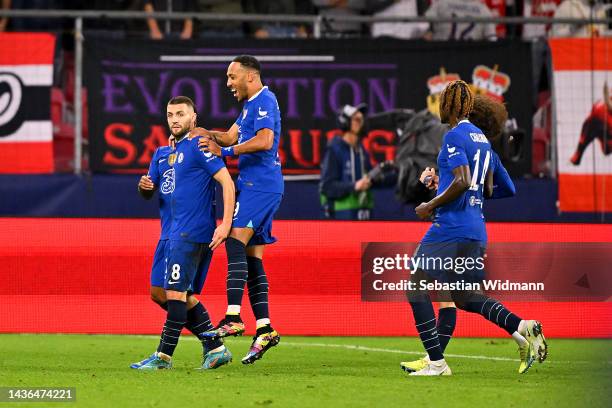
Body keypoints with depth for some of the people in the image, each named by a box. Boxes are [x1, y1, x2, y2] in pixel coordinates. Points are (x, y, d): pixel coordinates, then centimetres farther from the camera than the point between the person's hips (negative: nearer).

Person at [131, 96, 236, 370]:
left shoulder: (198, 146, -8)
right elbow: (150, 191, 26)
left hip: (192, 232, -10)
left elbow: (226, 182, -14)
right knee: (185, 296, 10)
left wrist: (226, 224, -21)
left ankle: (164, 356, -8)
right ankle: (215, 349, 13)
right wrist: (145, 186, 1)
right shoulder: (168, 152, 19)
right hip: (177, 233, 10)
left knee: (175, 292, -10)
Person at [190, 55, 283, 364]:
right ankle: (264, 329, 5)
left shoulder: (264, 101, -9)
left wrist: (226, 151, -19)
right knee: (251, 258, 7)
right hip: (254, 185, 11)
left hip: (260, 185, -11)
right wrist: (206, 134, 8)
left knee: (235, 242, -21)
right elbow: (232, 136, 26)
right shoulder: (251, 105, 23)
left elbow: (264, 141, -22)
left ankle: (233, 317, -30)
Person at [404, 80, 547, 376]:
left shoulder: (454, 136, -11)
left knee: (417, 287, 1)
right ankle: (522, 328, -4)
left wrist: (431, 206, -12)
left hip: (450, 227, -9)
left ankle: (436, 362, -4)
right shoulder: (482, 138, 17)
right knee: (464, 297, 15)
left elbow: (462, 182, -23)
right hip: (477, 230, 9)